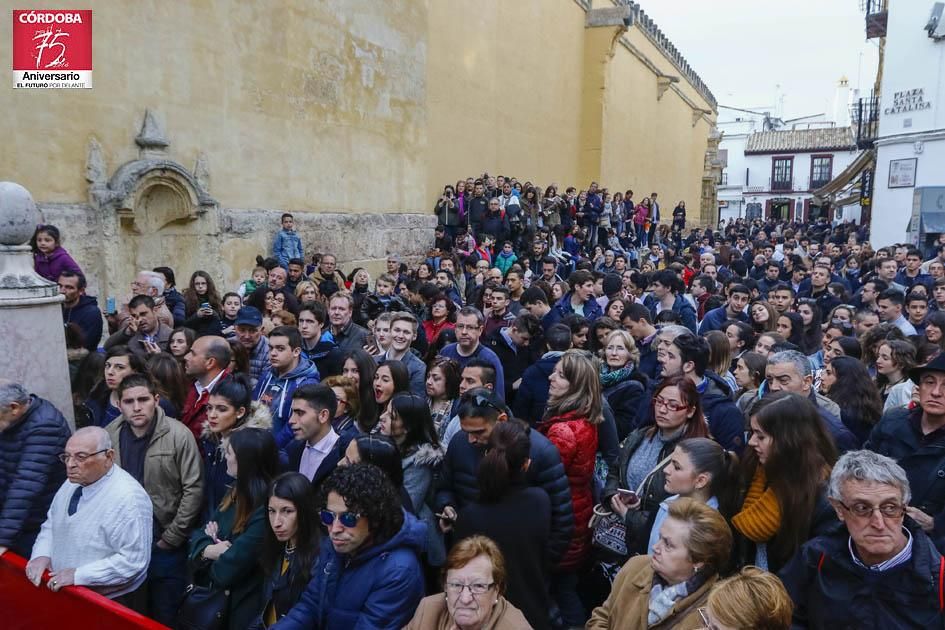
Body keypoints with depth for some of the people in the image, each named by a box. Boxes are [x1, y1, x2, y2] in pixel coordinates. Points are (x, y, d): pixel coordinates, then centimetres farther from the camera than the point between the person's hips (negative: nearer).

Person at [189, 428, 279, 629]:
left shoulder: (265, 510, -27)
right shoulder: (237, 492, 2)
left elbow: (227, 571, -25)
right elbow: (199, 535, 3)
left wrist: (214, 554, -5)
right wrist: (208, 549, -18)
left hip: (242, 609, -8)